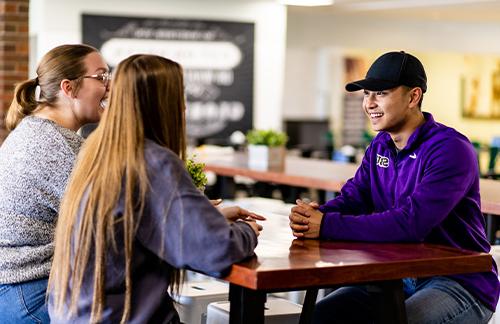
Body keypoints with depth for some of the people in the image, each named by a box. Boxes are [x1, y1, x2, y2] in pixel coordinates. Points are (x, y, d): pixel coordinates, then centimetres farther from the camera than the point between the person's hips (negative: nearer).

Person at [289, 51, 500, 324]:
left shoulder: (451, 149, -18)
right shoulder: (379, 146, 10)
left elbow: (412, 222, -29)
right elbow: (352, 198, 0)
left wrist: (327, 226, -30)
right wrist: (315, 214, -24)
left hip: (461, 284, -7)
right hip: (398, 277, 7)